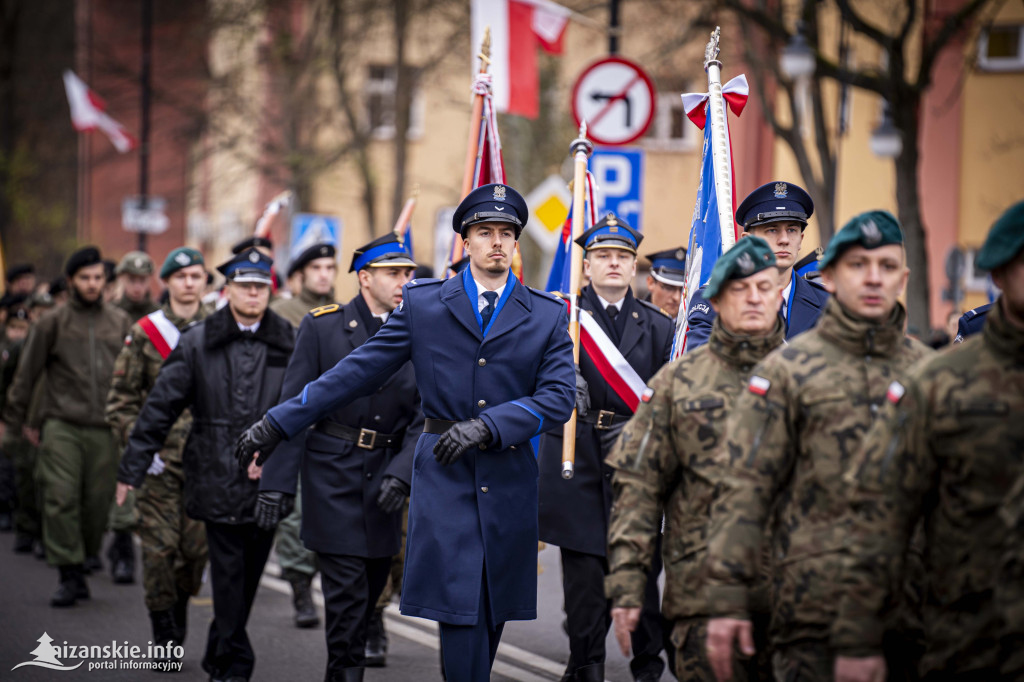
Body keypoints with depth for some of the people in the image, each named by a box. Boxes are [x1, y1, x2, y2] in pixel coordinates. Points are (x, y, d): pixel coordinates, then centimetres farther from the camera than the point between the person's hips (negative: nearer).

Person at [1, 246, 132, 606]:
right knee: (61, 500, -10)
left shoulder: (120, 322, 11)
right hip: (62, 427, -2)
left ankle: (83, 560, 18)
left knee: (98, 504, 1)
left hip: (105, 431, 2)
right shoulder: (53, 323, 4)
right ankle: (70, 576, -6)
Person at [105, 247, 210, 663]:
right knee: (160, 546, -5)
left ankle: (179, 613, 22)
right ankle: (165, 636, 7)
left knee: (197, 546, -1)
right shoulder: (144, 333, 3)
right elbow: (121, 399, 4)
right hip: (159, 460, -1)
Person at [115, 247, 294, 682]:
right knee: (229, 573, -5)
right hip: (217, 479, -2)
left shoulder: (288, 344, 5)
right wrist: (133, 467, 2)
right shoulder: (197, 344, 2)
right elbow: (160, 408, 4)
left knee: (248, 576, 10)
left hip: (268, 480, 2)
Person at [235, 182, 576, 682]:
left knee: (493, 614, 7)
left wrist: (486, 426, -17)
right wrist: (279, 421, 2)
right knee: (460, 612, -11)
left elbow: (558, 396, -4)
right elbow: (357, 372, 6)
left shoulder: (548, 317, 7)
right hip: (445, 478, -2)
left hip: (510, 483, 2)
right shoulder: (423, 304, 6)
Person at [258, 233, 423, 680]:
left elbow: (424, 417, 1)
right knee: (347, 590, -9)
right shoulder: (322, 327, -4)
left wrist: (401, 473, -14)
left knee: (372, 587, 9)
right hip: (333, 471, -4)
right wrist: (277, 482, -11)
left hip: (385, 472, 4)